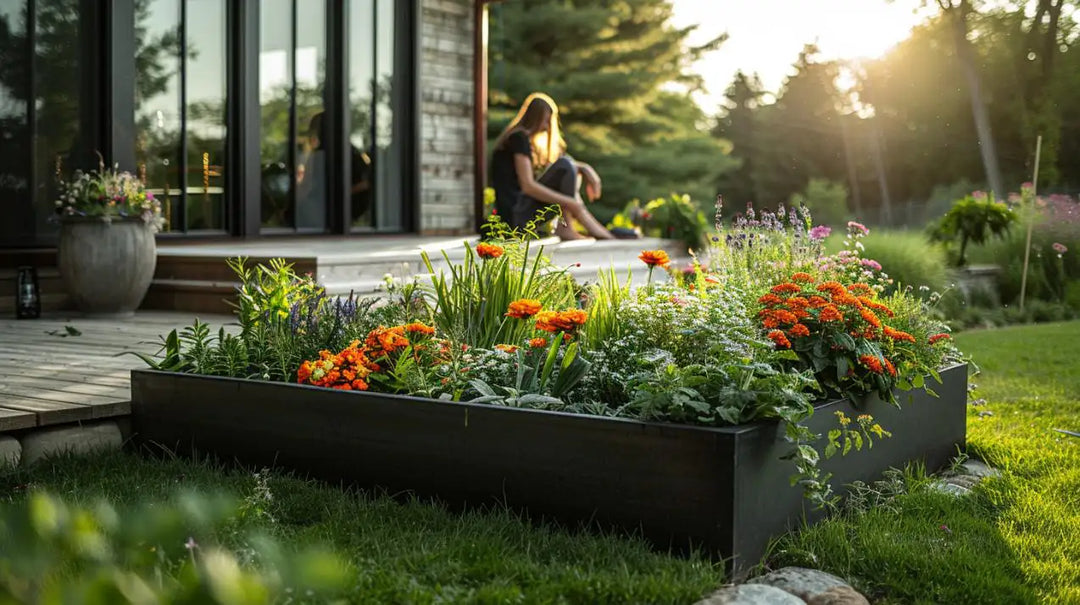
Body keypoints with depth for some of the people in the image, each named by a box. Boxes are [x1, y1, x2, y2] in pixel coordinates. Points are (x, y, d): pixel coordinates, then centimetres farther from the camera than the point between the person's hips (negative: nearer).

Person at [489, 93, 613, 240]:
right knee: (565, 167, -10)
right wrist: (569, 203, -20)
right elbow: (527, 185, -20)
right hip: (516, 215, -10)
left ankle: (592, 226, -2)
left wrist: (585, 169, 4)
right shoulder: (519, 138, -9)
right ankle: (565, 227, -11)